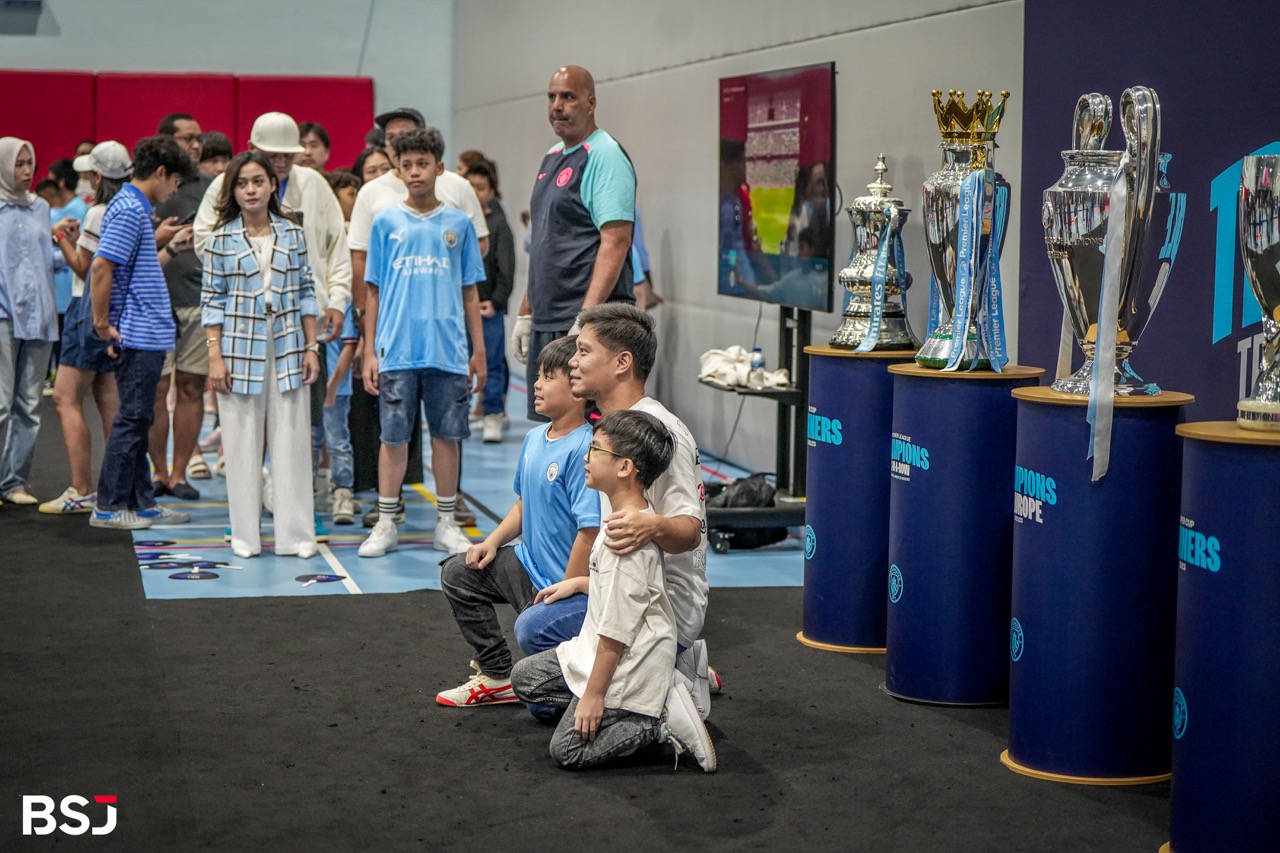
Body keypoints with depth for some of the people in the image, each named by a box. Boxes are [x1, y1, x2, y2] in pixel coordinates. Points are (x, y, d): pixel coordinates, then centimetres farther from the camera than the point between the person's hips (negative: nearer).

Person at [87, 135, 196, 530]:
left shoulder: (133, 208, 15)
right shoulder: (130, 210, -16)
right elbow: (101, 267, -22)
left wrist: (166, 244, 20)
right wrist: (103, 324, -17)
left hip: (146, 334, 10)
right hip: (140, 335, -10)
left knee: (138, 419, 13)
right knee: (132, 419, -4)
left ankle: (140, 501, 20)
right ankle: (109, 506, 3)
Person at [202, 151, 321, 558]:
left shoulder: (293, 234, 6)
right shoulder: (221, 239, 0)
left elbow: (305, 294, 8)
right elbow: (212, 301, 0)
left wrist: (312, 348, 3)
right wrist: (215, 356, -6)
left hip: (287, 348, 2)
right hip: (240, 349, -1)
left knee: (292, 441, 2)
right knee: (242, 444, 4)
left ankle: (296, 533, 9)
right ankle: (245, 535, 13)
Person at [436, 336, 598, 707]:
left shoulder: (583, 450, -25)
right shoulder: (535, 438, 4)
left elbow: (590, 530, -27)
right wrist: (493, 541, 4)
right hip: (530, 564, 9)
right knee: (458, 574, 9)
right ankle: (497, 676, 14)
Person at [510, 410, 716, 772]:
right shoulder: (640, 517, 2)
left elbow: (616, 630, -25)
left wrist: (594, 693, -19)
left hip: (625, 666, -10)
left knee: (567, 750, -6)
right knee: (525, 677, 17)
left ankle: (664, 719, -3)